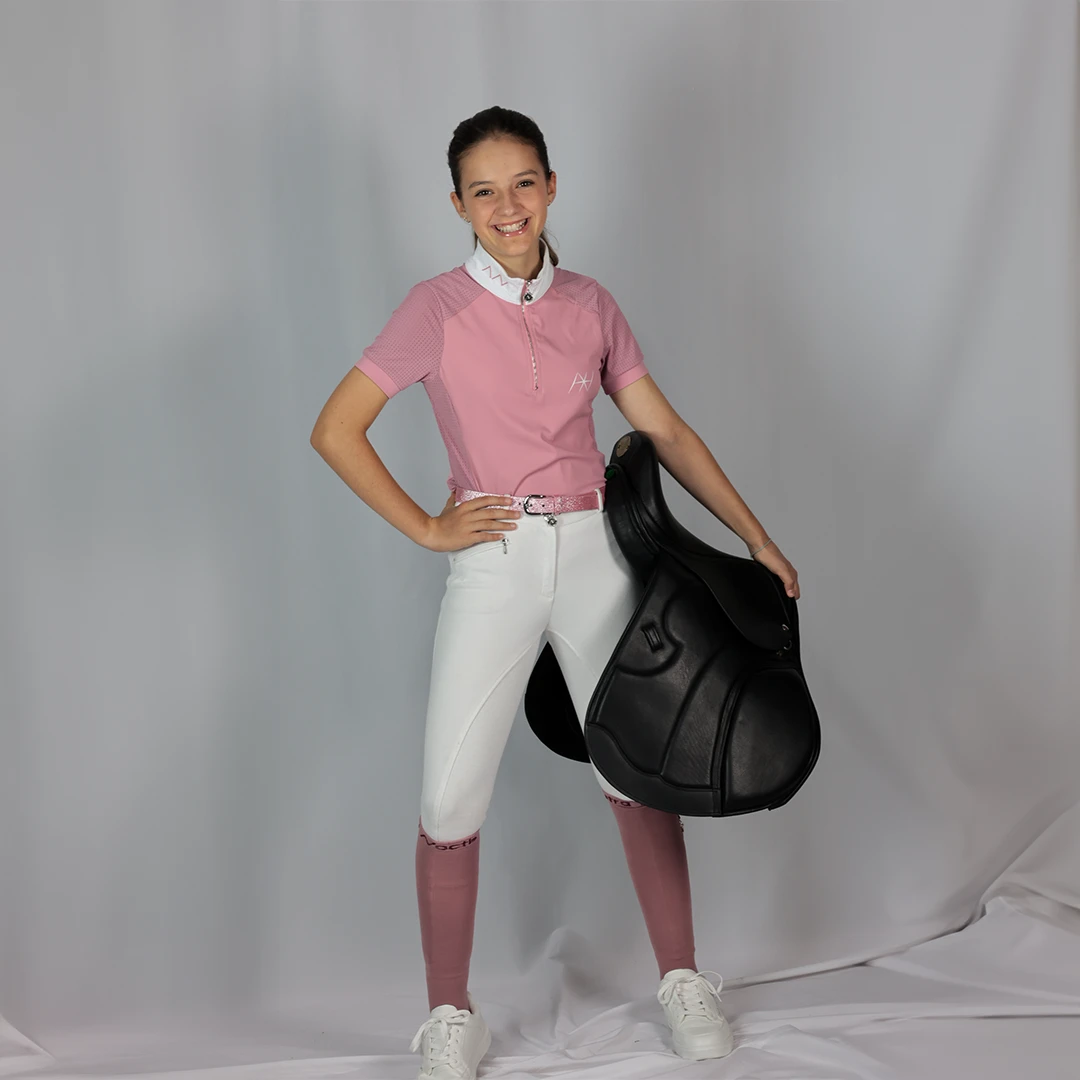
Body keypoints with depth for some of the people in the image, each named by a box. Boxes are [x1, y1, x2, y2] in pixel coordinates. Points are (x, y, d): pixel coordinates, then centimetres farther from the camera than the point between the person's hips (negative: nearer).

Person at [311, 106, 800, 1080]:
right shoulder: (437, 308, -2)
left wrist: (757, 537, 8)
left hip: (595, 553, 3)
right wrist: (425, 529, -6)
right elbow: (335, 431, -4)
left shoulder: (590, 305, 8)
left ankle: (682, 982, 25)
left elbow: (664, 430, 11)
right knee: (451, 799, -5)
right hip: (493, 563, -2)